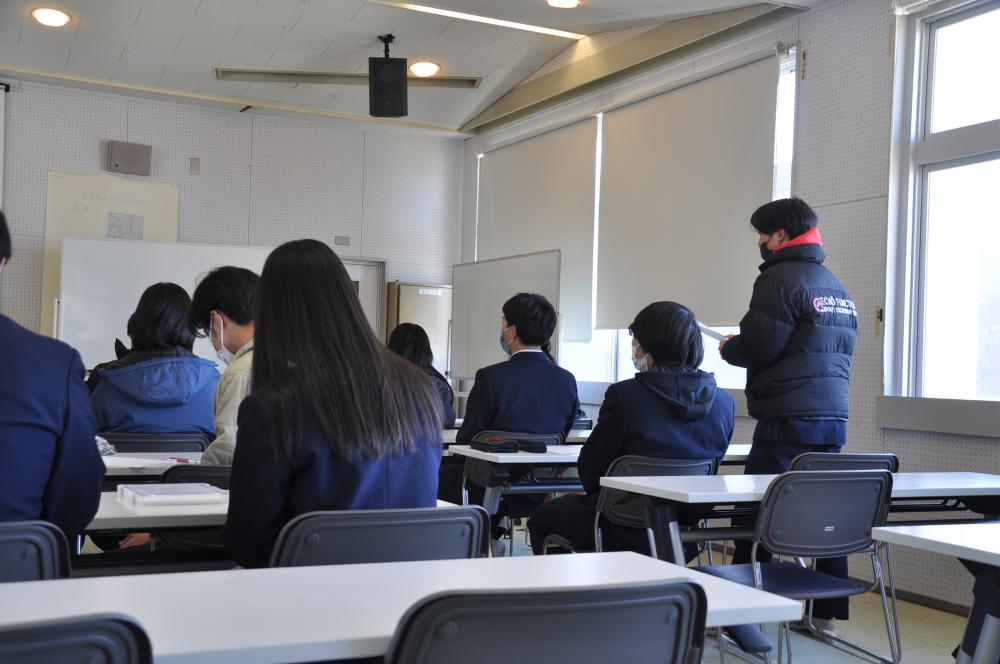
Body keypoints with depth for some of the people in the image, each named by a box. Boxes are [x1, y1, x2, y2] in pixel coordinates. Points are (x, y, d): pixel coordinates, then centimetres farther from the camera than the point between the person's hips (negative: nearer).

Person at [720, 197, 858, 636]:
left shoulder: (780, 278, -8)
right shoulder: (836, 286, 18)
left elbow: (758, 347, -15)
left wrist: (728, 348, 6)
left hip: (788, 420, -8)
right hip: (833, 418, 8)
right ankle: (826, 613, 15)